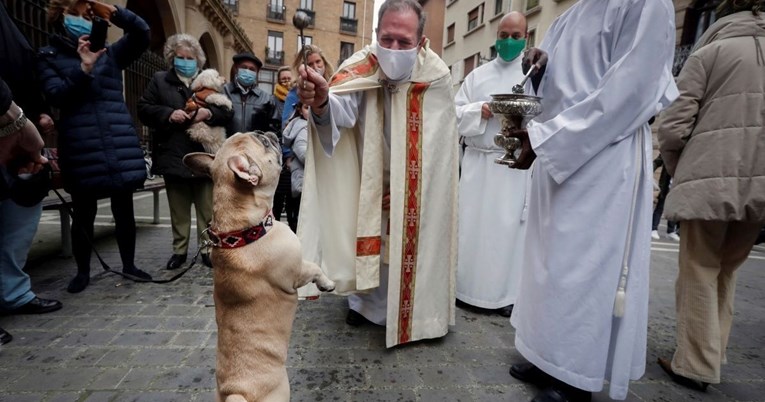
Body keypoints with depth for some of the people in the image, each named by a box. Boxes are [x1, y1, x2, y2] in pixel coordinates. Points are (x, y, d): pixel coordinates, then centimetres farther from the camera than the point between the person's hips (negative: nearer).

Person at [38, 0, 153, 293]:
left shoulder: (109, 53, 16)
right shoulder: (49, 57, 9)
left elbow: (142, 34, 8)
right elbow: (56, 96, -5)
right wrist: (84, 69, -14)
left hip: (121, 146, 2)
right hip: (81, 150, -2)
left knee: (124, 210, 7)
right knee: (83, 215, 6)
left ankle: (128, 265, 21)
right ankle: (83, 272, 22)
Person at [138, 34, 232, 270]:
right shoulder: (159, 80, 10)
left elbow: (227, 112, 5)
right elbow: (143, 109, 4)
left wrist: (210, 113, -14)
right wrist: (168, 114, -13)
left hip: (204, 156, 0)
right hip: (174, 156, 0)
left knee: (207, 208, 3)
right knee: (178, 209, 9)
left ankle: (207, 249, 13)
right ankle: (179, 250, 21)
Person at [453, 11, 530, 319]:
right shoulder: (478, 75, 15)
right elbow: (456, 113, 10)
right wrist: (479, 111, -8)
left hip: (515, 165, -2)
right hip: (477, 162, 3)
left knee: (508, 227, -1)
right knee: (471, 223, 4)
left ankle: (507, 293, 12)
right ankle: (467, 285, 19)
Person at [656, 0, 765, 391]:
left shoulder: (709, 52, 3)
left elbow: (674, 125, -5)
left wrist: (678, 170, 11)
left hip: (710, 179, -4)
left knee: (699, 272, 4)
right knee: (725, 272, 17)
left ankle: (696, 365, 10)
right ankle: (711, 358, 24)